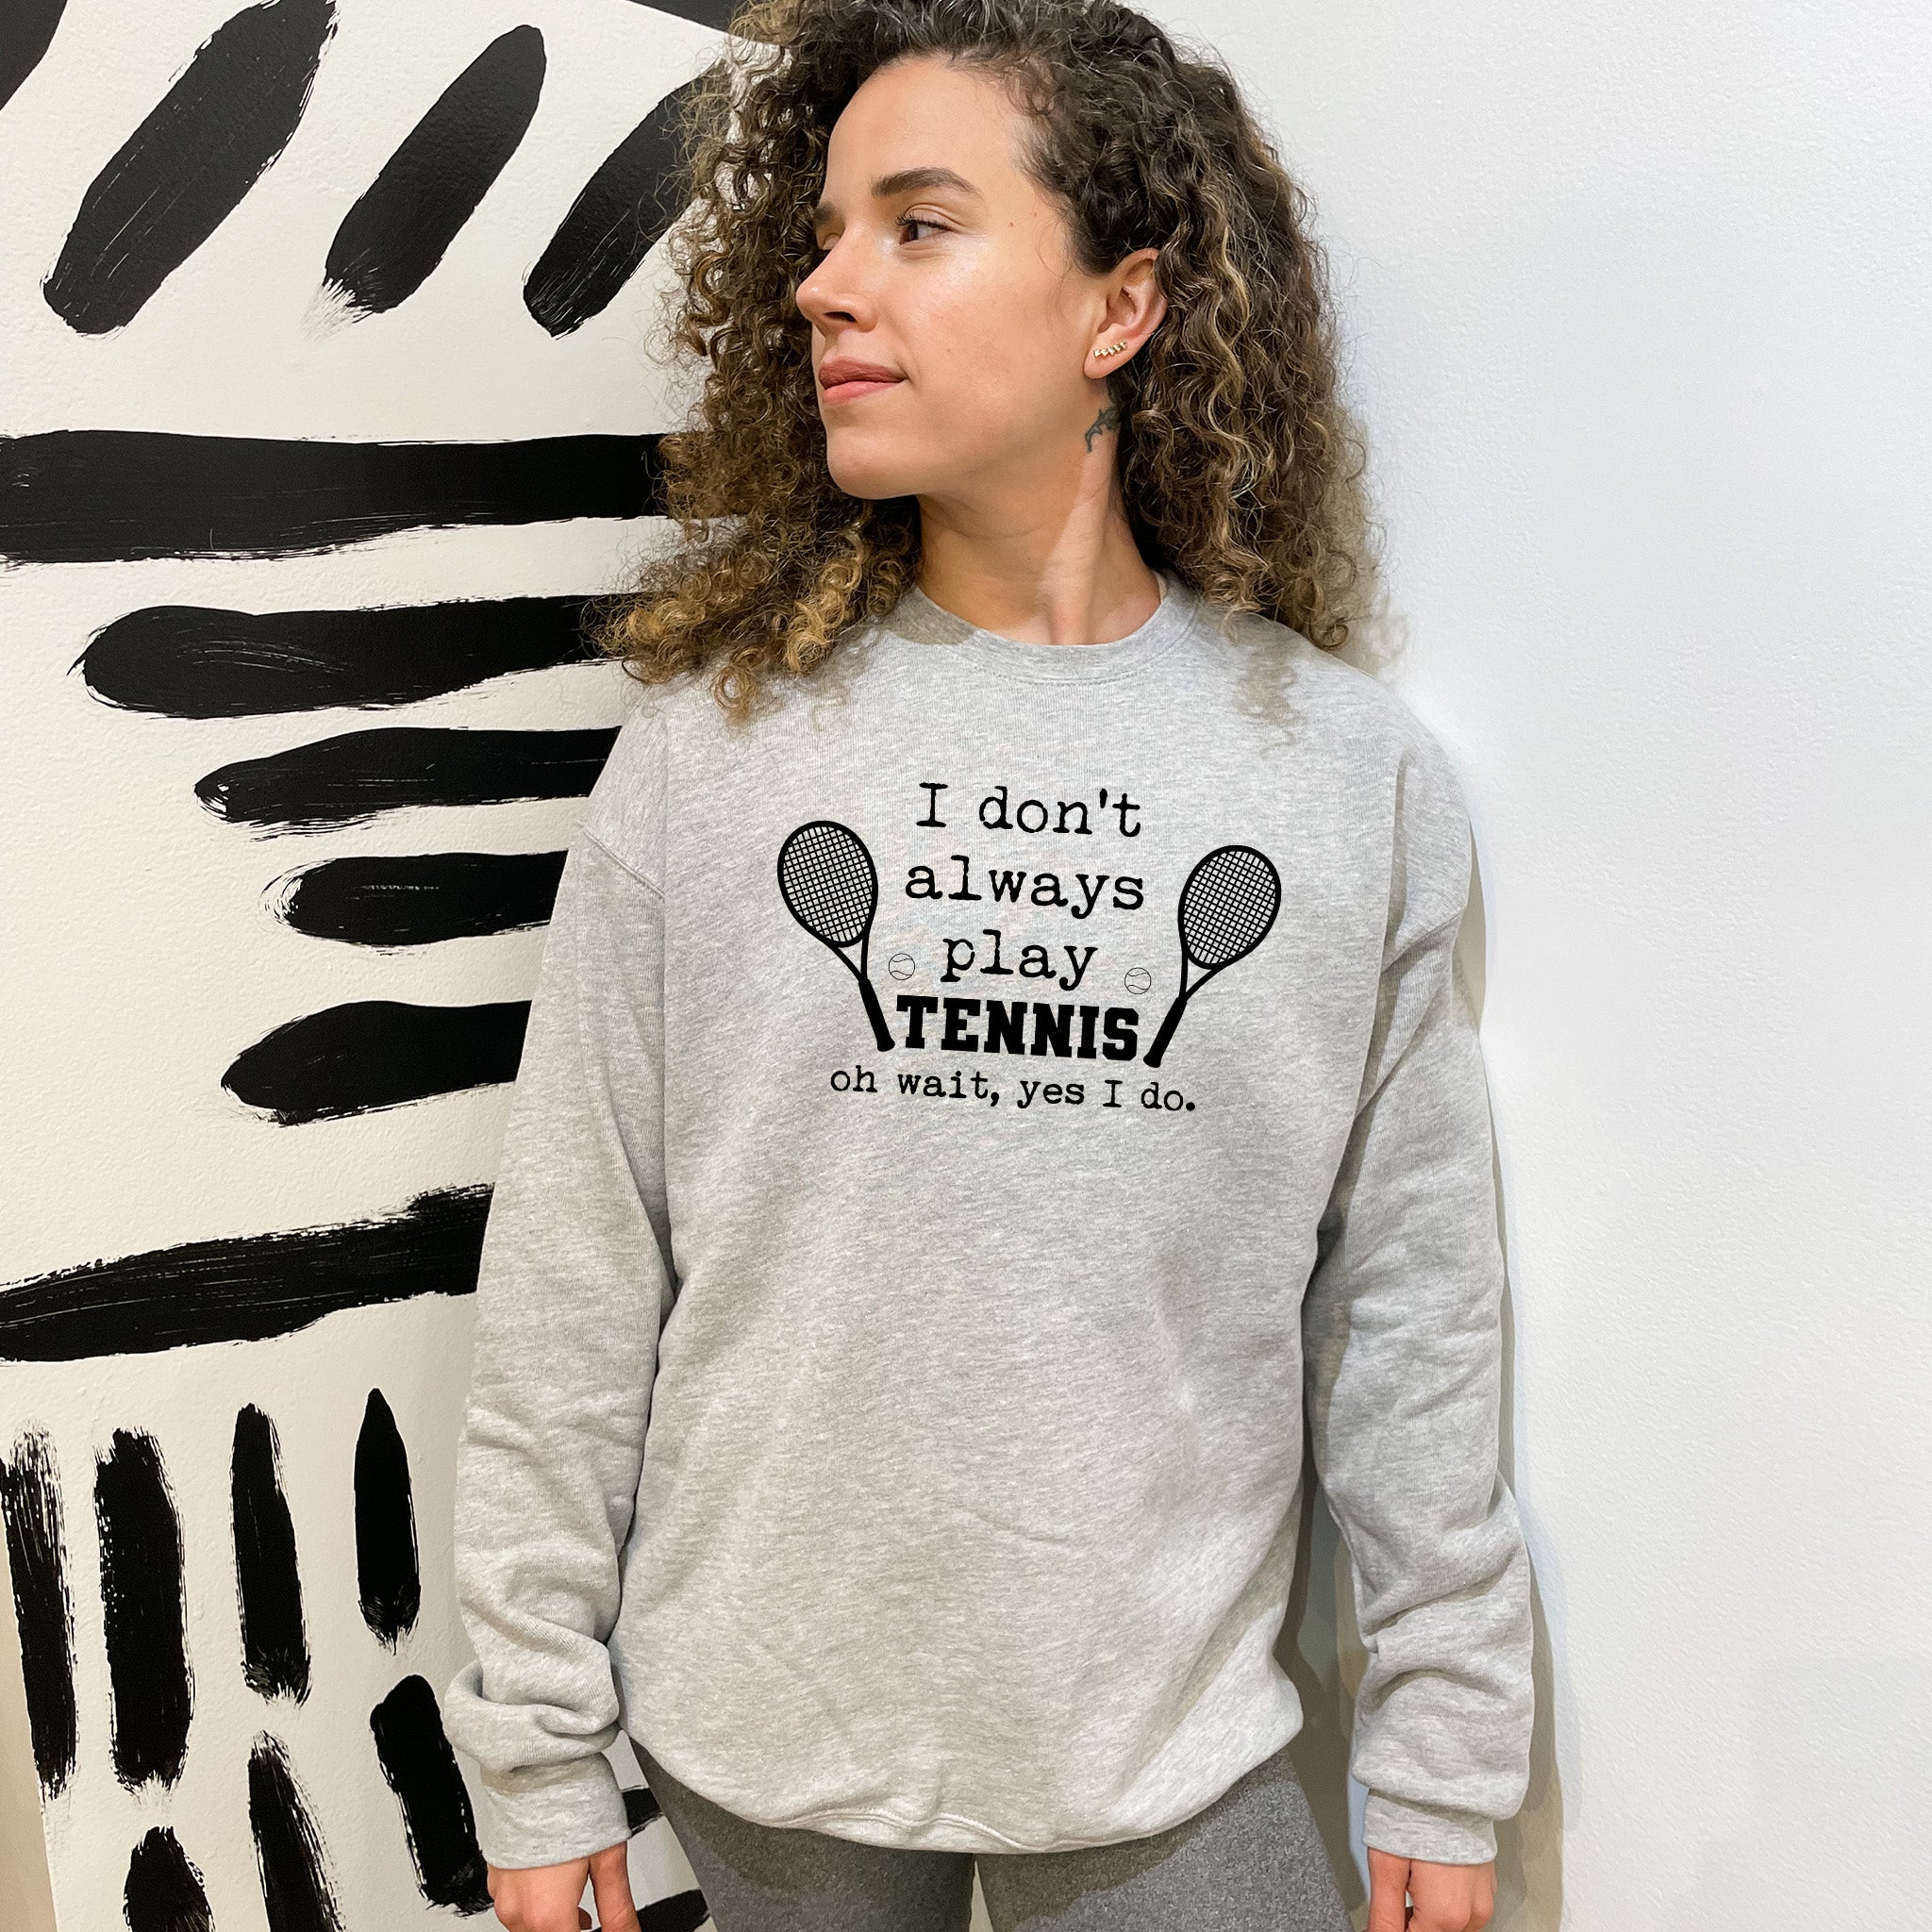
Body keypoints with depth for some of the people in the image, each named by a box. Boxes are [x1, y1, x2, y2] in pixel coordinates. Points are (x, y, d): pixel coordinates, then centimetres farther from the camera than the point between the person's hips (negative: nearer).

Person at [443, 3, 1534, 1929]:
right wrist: (534, 1758, -1)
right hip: (760, 1738, 1)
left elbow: (1409, 1297, -1)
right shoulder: (711, 729, -8)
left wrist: (1448, 1764, 3)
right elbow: (572, 1280, -5)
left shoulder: (1354, 770, -6)